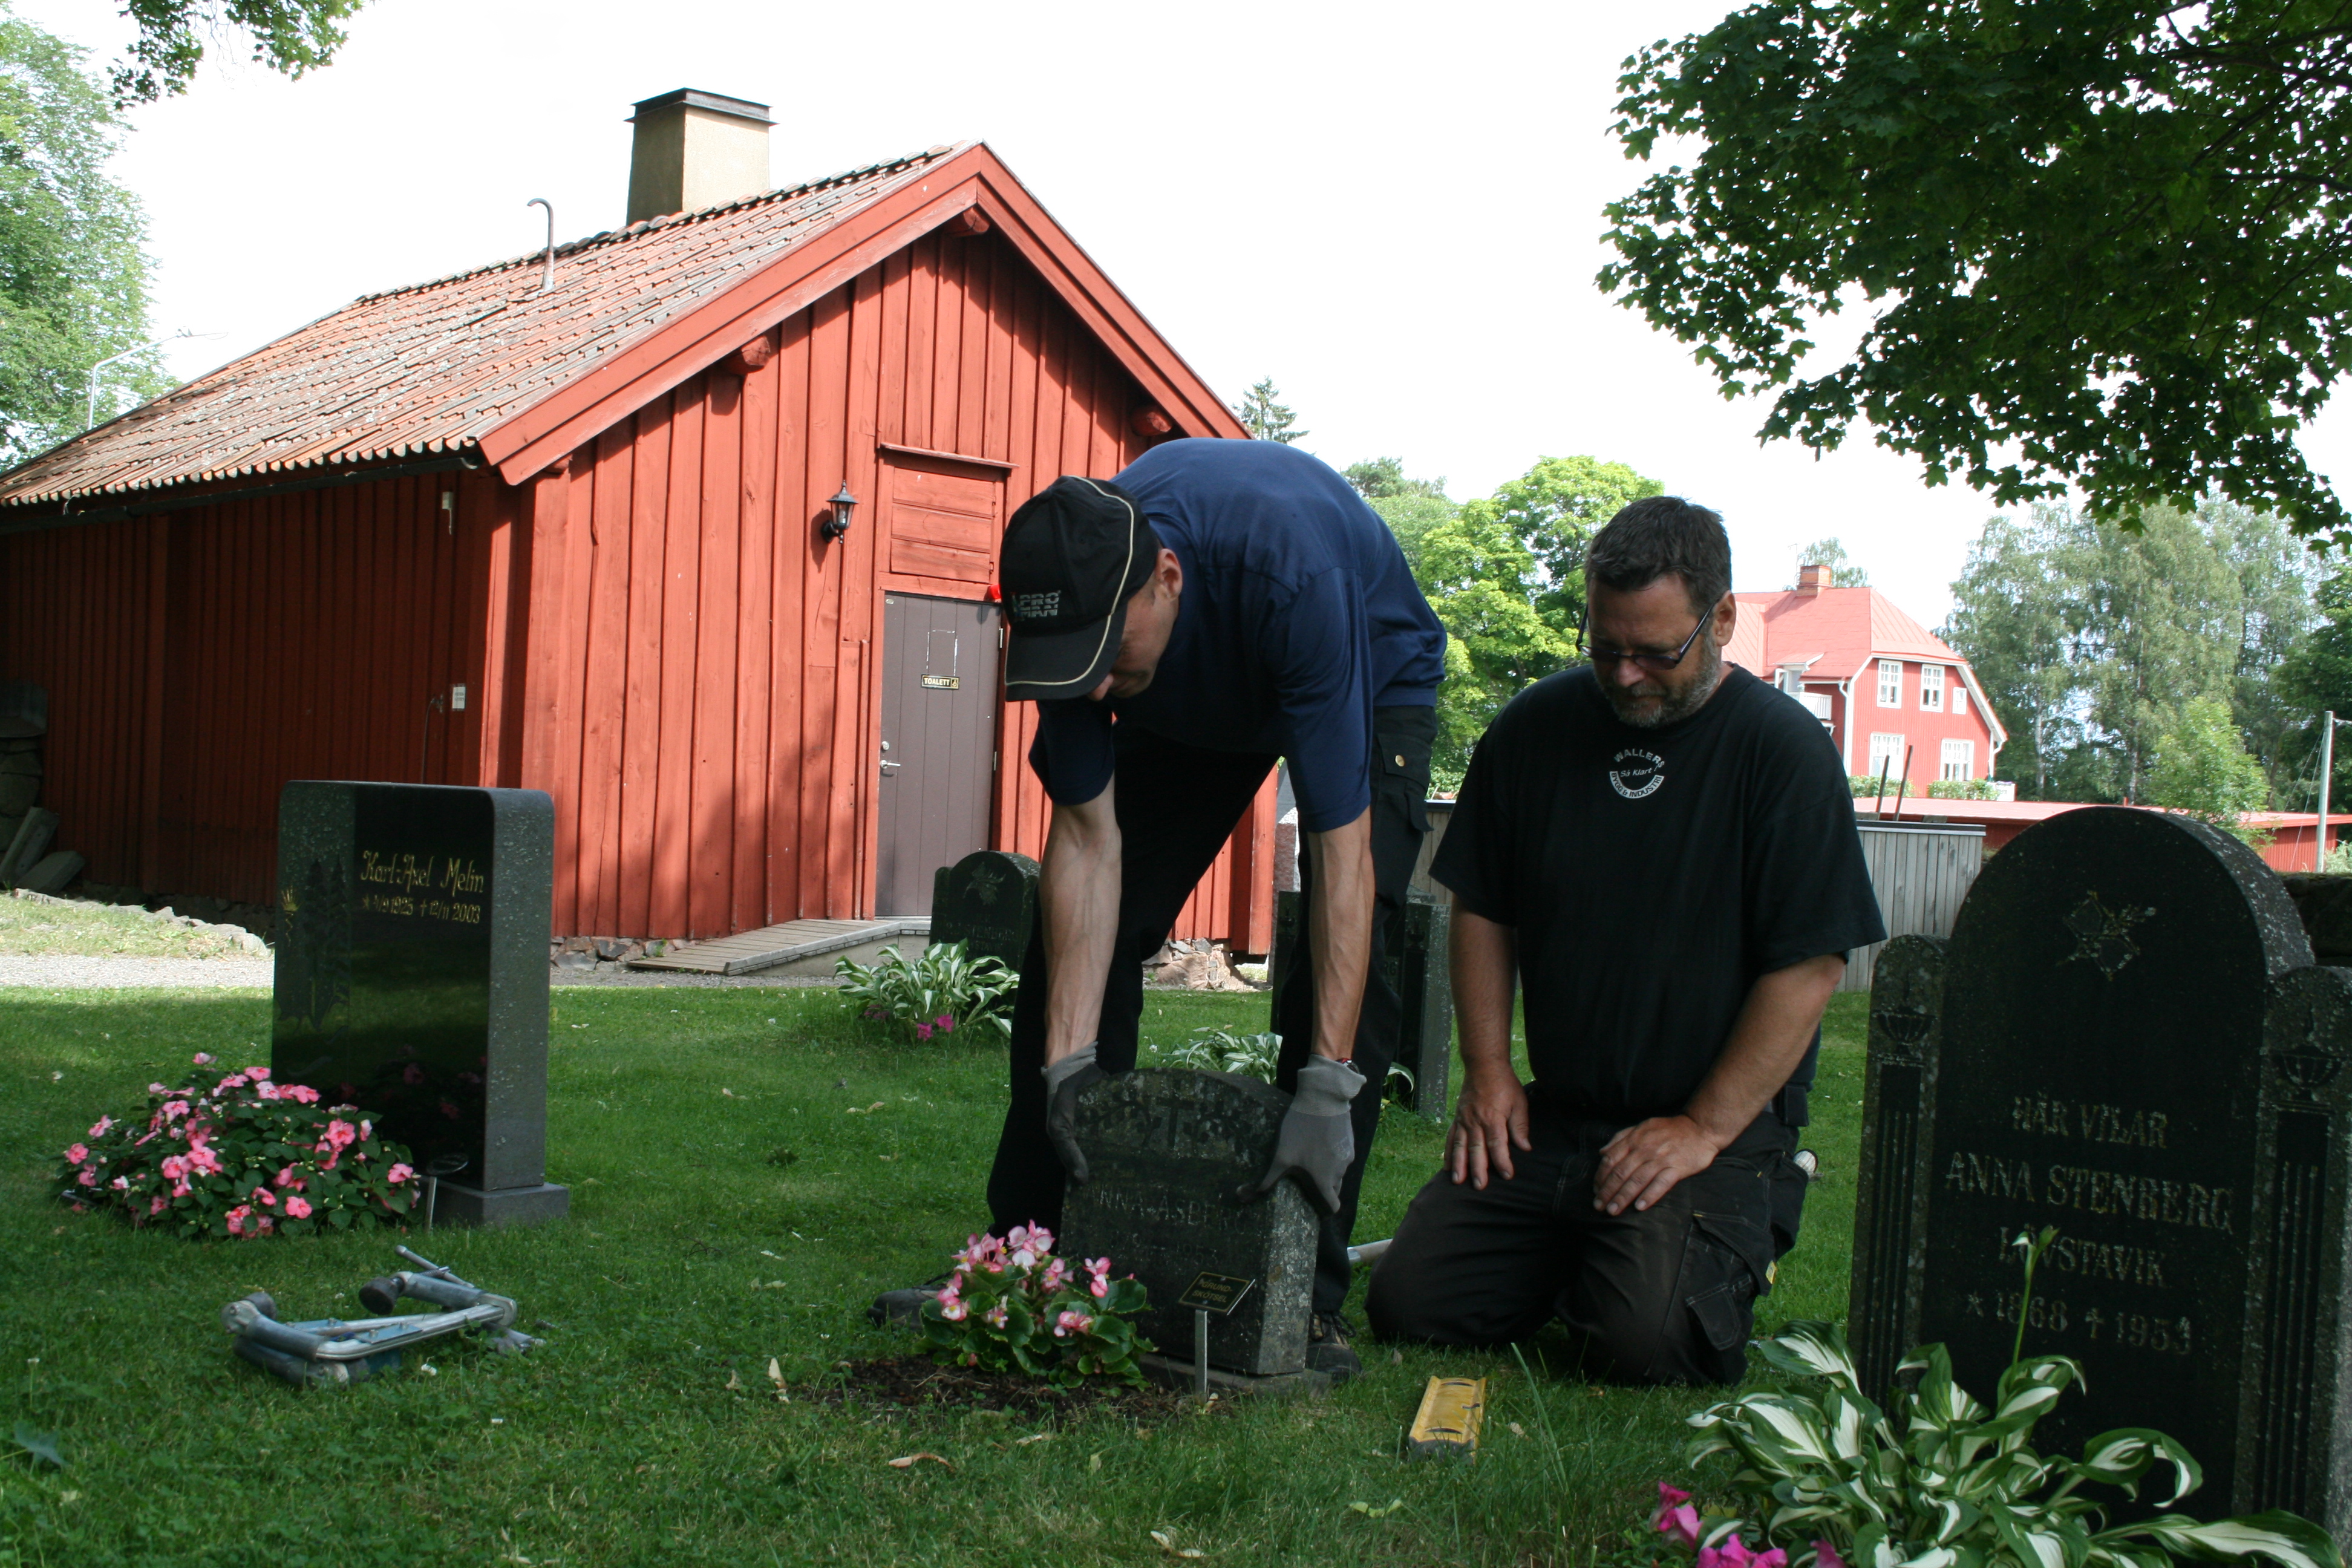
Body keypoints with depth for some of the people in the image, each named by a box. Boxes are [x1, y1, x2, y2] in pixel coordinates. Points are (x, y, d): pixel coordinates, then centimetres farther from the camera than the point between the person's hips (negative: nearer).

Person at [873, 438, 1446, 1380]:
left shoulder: (1293, 576, -45)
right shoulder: (1071, 595, -31)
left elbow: (1342, 848, -43)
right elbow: (1086, 837, -25)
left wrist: (1326, 1091, -45)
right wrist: (1067, 1057, -31)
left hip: (1373, 685, -4)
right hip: (1192, 700, 4)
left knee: (1351, 957, -21)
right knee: (1075, 939, -4)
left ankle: (1305, 1295, -13)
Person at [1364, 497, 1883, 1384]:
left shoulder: (1785, 752, -8)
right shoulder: (1535, 728, 6)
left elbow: (1807, 970, -11)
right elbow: (1482, 910, 15)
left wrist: (1703, 1130, -15)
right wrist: (1487, 1068, 4)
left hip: (1722, 1125, -4)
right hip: (1549, 1117, 5)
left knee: (1646, 1340, -24)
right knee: (1407, 1304, -8)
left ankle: (1728, 1256, 10)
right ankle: (1573, 1261, 20)